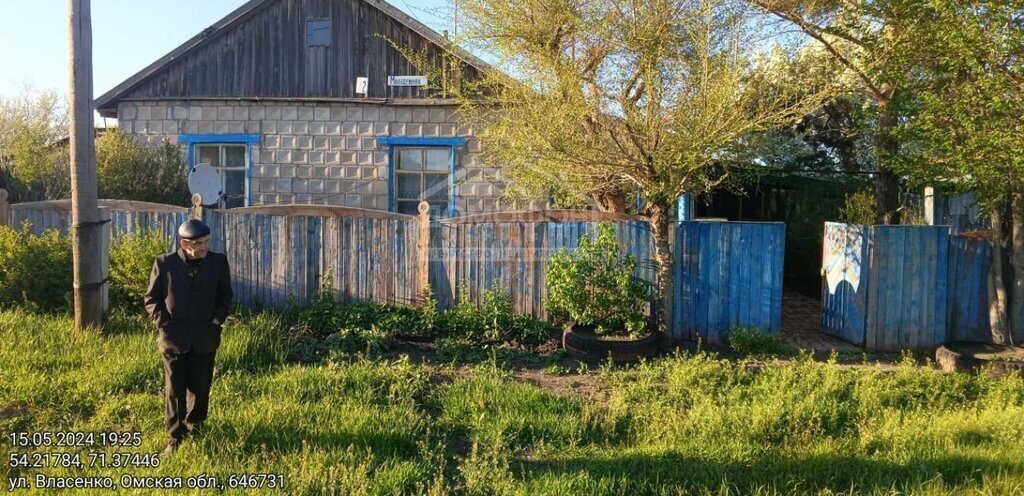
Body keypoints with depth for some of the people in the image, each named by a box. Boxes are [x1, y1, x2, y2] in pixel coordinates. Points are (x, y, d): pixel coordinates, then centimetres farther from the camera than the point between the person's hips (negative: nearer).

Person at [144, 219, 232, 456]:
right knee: (174, 390, 4)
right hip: (174, 338, -1)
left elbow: (225, 295, 7)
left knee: (200, 387, 12)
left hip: (205, 337, 1)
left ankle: (194, 425, 35)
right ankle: (174, 439, 15)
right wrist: (163, 324, -8)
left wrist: (217, 320, -4)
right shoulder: (164, 263, -8)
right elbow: (151, 299, 3)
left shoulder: (218, 262, -4)